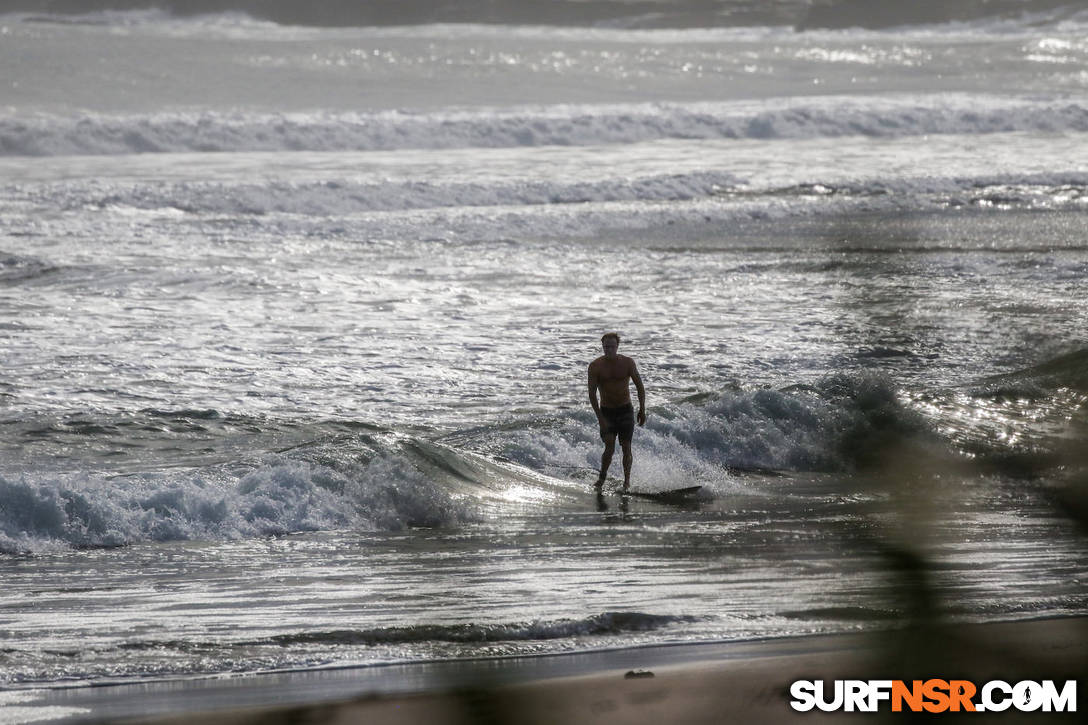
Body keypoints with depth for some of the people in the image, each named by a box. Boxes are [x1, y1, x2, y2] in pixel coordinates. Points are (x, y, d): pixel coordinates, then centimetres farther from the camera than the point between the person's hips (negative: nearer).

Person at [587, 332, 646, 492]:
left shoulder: (628, 363, -6)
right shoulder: (595, 366, -10)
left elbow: (639, 386, 2)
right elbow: (592, 394, -11)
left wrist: (642, 410, -4)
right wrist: (600, 418, -17)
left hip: (625, 411, 1)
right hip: (606, 411, -1)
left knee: (626, 447, -3)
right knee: (610, 448, -14)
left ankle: (627, 479, 13)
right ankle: (602, 476, 8)